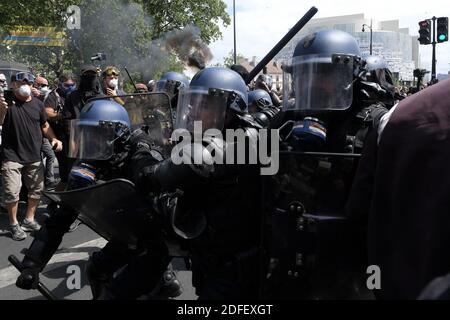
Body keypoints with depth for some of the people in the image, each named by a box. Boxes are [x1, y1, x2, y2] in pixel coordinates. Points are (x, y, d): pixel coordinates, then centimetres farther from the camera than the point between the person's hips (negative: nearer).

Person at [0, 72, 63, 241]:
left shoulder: (38, 104, 6)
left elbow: (45, 126, 16)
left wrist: (54, 139, -1)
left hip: (34, 157, 5)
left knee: (37, 189, 12)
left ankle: (29, 220, 29)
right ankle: (14, 225, 11)